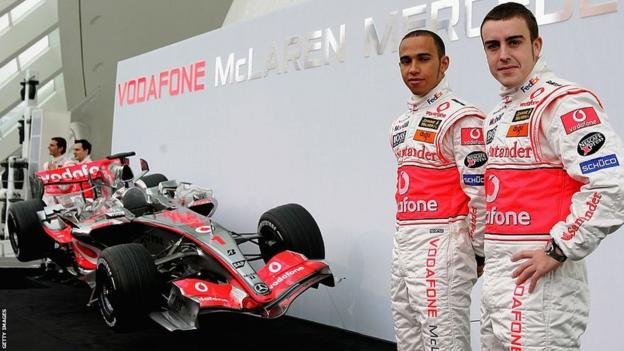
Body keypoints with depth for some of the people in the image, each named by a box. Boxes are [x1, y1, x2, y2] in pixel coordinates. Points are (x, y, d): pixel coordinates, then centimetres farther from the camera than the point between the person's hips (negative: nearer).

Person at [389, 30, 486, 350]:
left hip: (441, 246, -8)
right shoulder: (400, 125, 16)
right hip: (403, 244, 9)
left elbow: (479, 192, -13)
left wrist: (478, 253, -8)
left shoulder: (460, 118, -11)